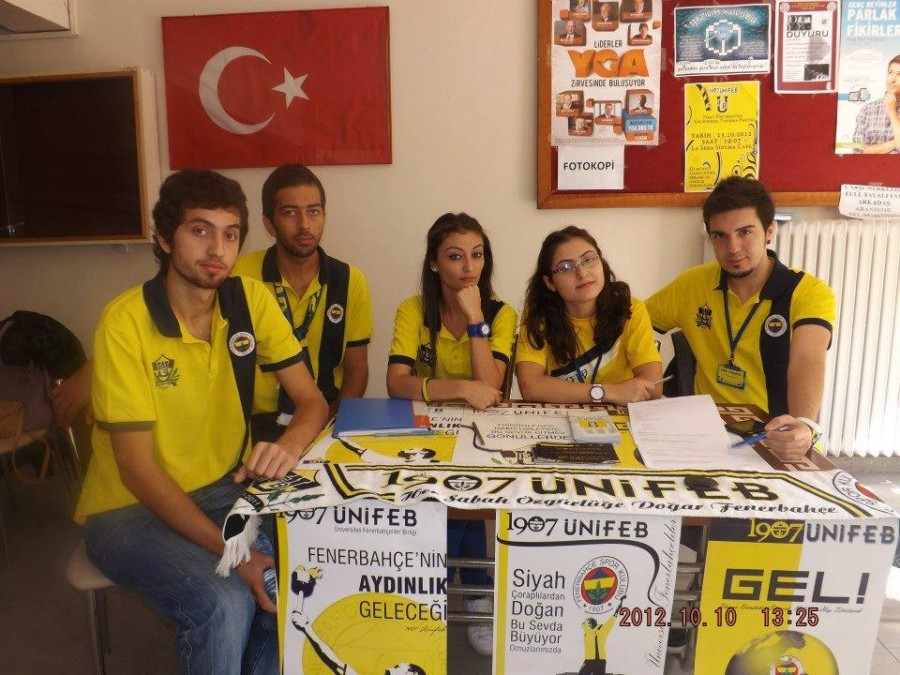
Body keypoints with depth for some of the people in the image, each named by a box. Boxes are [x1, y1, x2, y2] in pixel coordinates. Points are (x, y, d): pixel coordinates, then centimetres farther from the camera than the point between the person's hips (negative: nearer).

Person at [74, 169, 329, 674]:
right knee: (224, 603, -27)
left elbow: (312, 400, -5)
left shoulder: (251, 300, -6)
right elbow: (136, 467, -18)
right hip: (129, 507, -4)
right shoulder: (126, 321, -19)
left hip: (224, 489, 4)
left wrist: (290, 446, -29)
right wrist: (231, 552, -25)